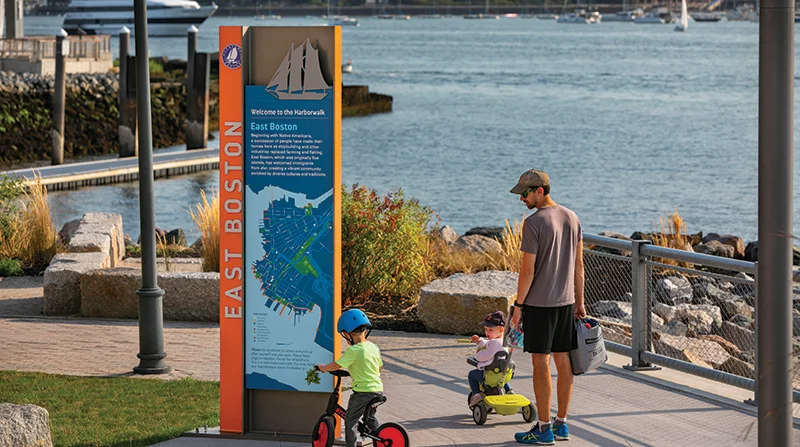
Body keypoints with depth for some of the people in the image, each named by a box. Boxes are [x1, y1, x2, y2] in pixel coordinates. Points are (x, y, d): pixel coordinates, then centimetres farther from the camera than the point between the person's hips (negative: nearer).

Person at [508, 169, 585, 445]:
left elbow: (528, 270, -15)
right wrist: (579, 303, 18)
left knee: (540, 363, -1)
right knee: (563, 360, 11)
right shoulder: (571, 218, 7)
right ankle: (561, 424, 17)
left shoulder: (534, 223, -15)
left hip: (539, 303, -7)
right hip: (566, 302, 7)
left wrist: (518, 305, -6)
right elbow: (579, 265, 12)